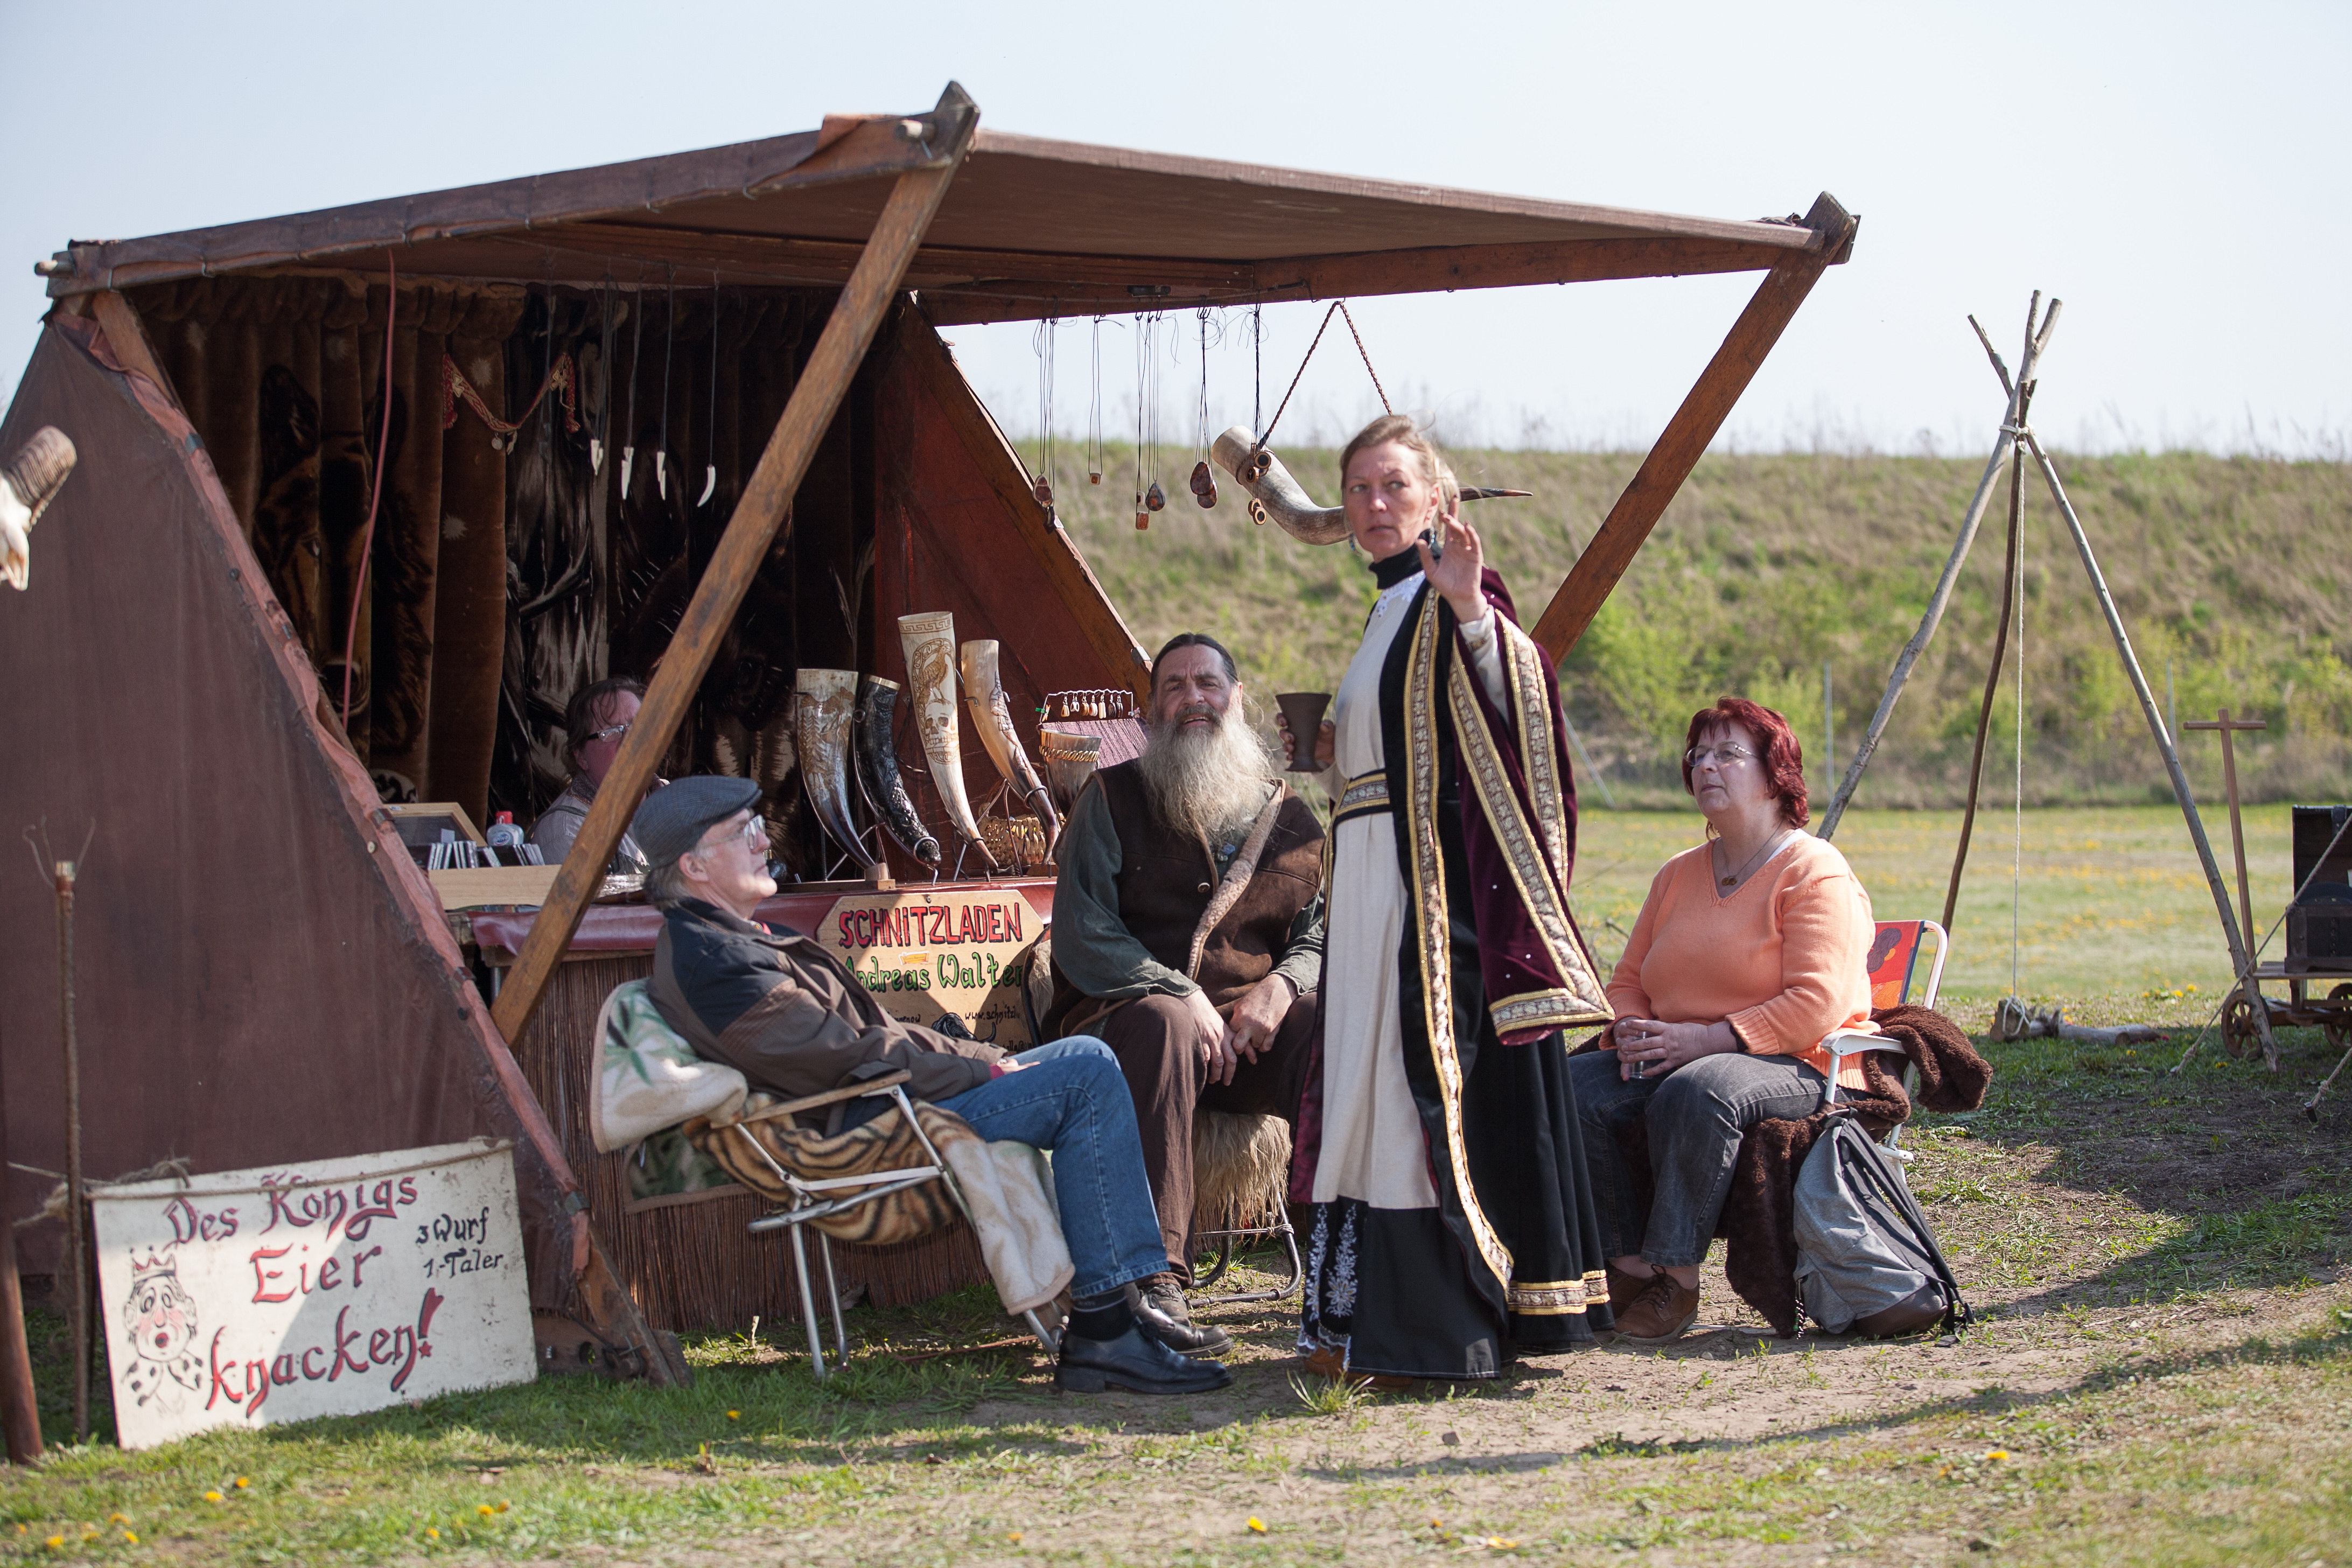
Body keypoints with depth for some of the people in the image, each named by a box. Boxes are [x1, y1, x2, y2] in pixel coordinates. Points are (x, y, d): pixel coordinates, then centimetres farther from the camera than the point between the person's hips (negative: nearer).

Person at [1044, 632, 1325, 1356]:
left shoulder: (1290, 821, 17)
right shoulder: (1113, 801, 5)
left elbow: (1318, 937, 15)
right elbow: (1081, 936, -4)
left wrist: (1281, 985, -9)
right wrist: (1181, 995, -17)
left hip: (1253, 1027, 3)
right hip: (1120, 1017, -3)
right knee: (1163, 1024, -40)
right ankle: (1155, 1283, -45)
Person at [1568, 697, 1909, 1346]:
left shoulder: (1815, 874, -6)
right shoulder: (1677, 875, 17)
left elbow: (1815, 1006, -17)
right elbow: (1628, 980, 20)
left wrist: (1708, 1039, -24)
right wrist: (1633, 1032, -4)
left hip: (1797, 1068, -7)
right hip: (1672, 1056, 7)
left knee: (1695, 1093, -39)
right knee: (1572, 1087, -20)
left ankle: (1677, 1275, -27)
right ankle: (1626, 1263, -17)